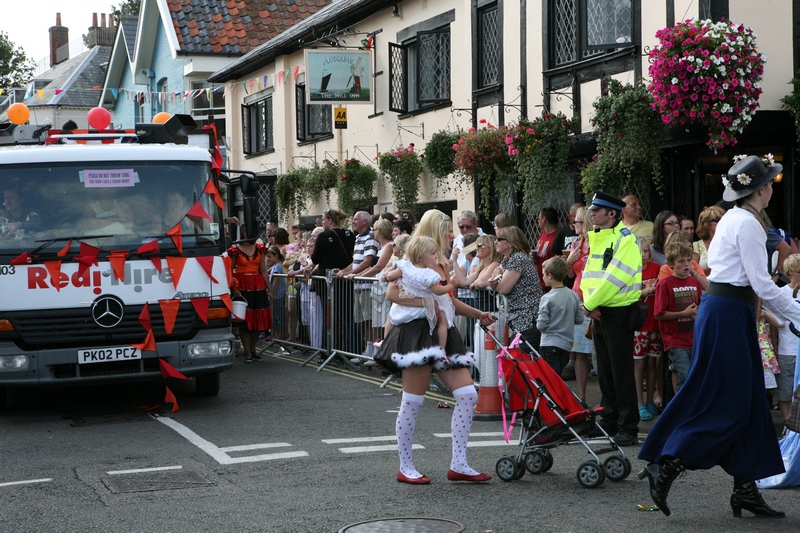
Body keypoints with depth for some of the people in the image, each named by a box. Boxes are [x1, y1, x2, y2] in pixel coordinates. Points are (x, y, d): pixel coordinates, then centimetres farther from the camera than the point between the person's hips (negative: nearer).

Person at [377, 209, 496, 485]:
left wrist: (478, 314, 17)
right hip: (417, 332, -9)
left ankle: (458, 465, 4)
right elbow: (392, 293, -18)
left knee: (468, 394, -1)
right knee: (412, 402, -3)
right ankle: (405, 468, 8)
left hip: (443, 334, 9)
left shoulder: (442, 263, 19)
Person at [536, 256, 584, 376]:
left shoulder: (547, 298, -14)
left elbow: (541, 325, -15)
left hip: (550, 344, -6)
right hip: (567, 345, 6)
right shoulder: (574, 296, 1)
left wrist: (538, 321, 6)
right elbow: (580, 319, 7)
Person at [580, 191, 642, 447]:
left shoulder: (625, 238, -12)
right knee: (604, 370, 13)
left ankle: (628, 429, -1)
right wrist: (589, 303, -4)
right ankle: (609, 422, 23)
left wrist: (590, 303, -15)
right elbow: (589, 274, 14)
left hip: (618, 311, -8)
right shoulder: (596, 239, 15)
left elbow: (615, 277, -20)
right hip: (599, 312, 8)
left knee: (621, 371, -6)